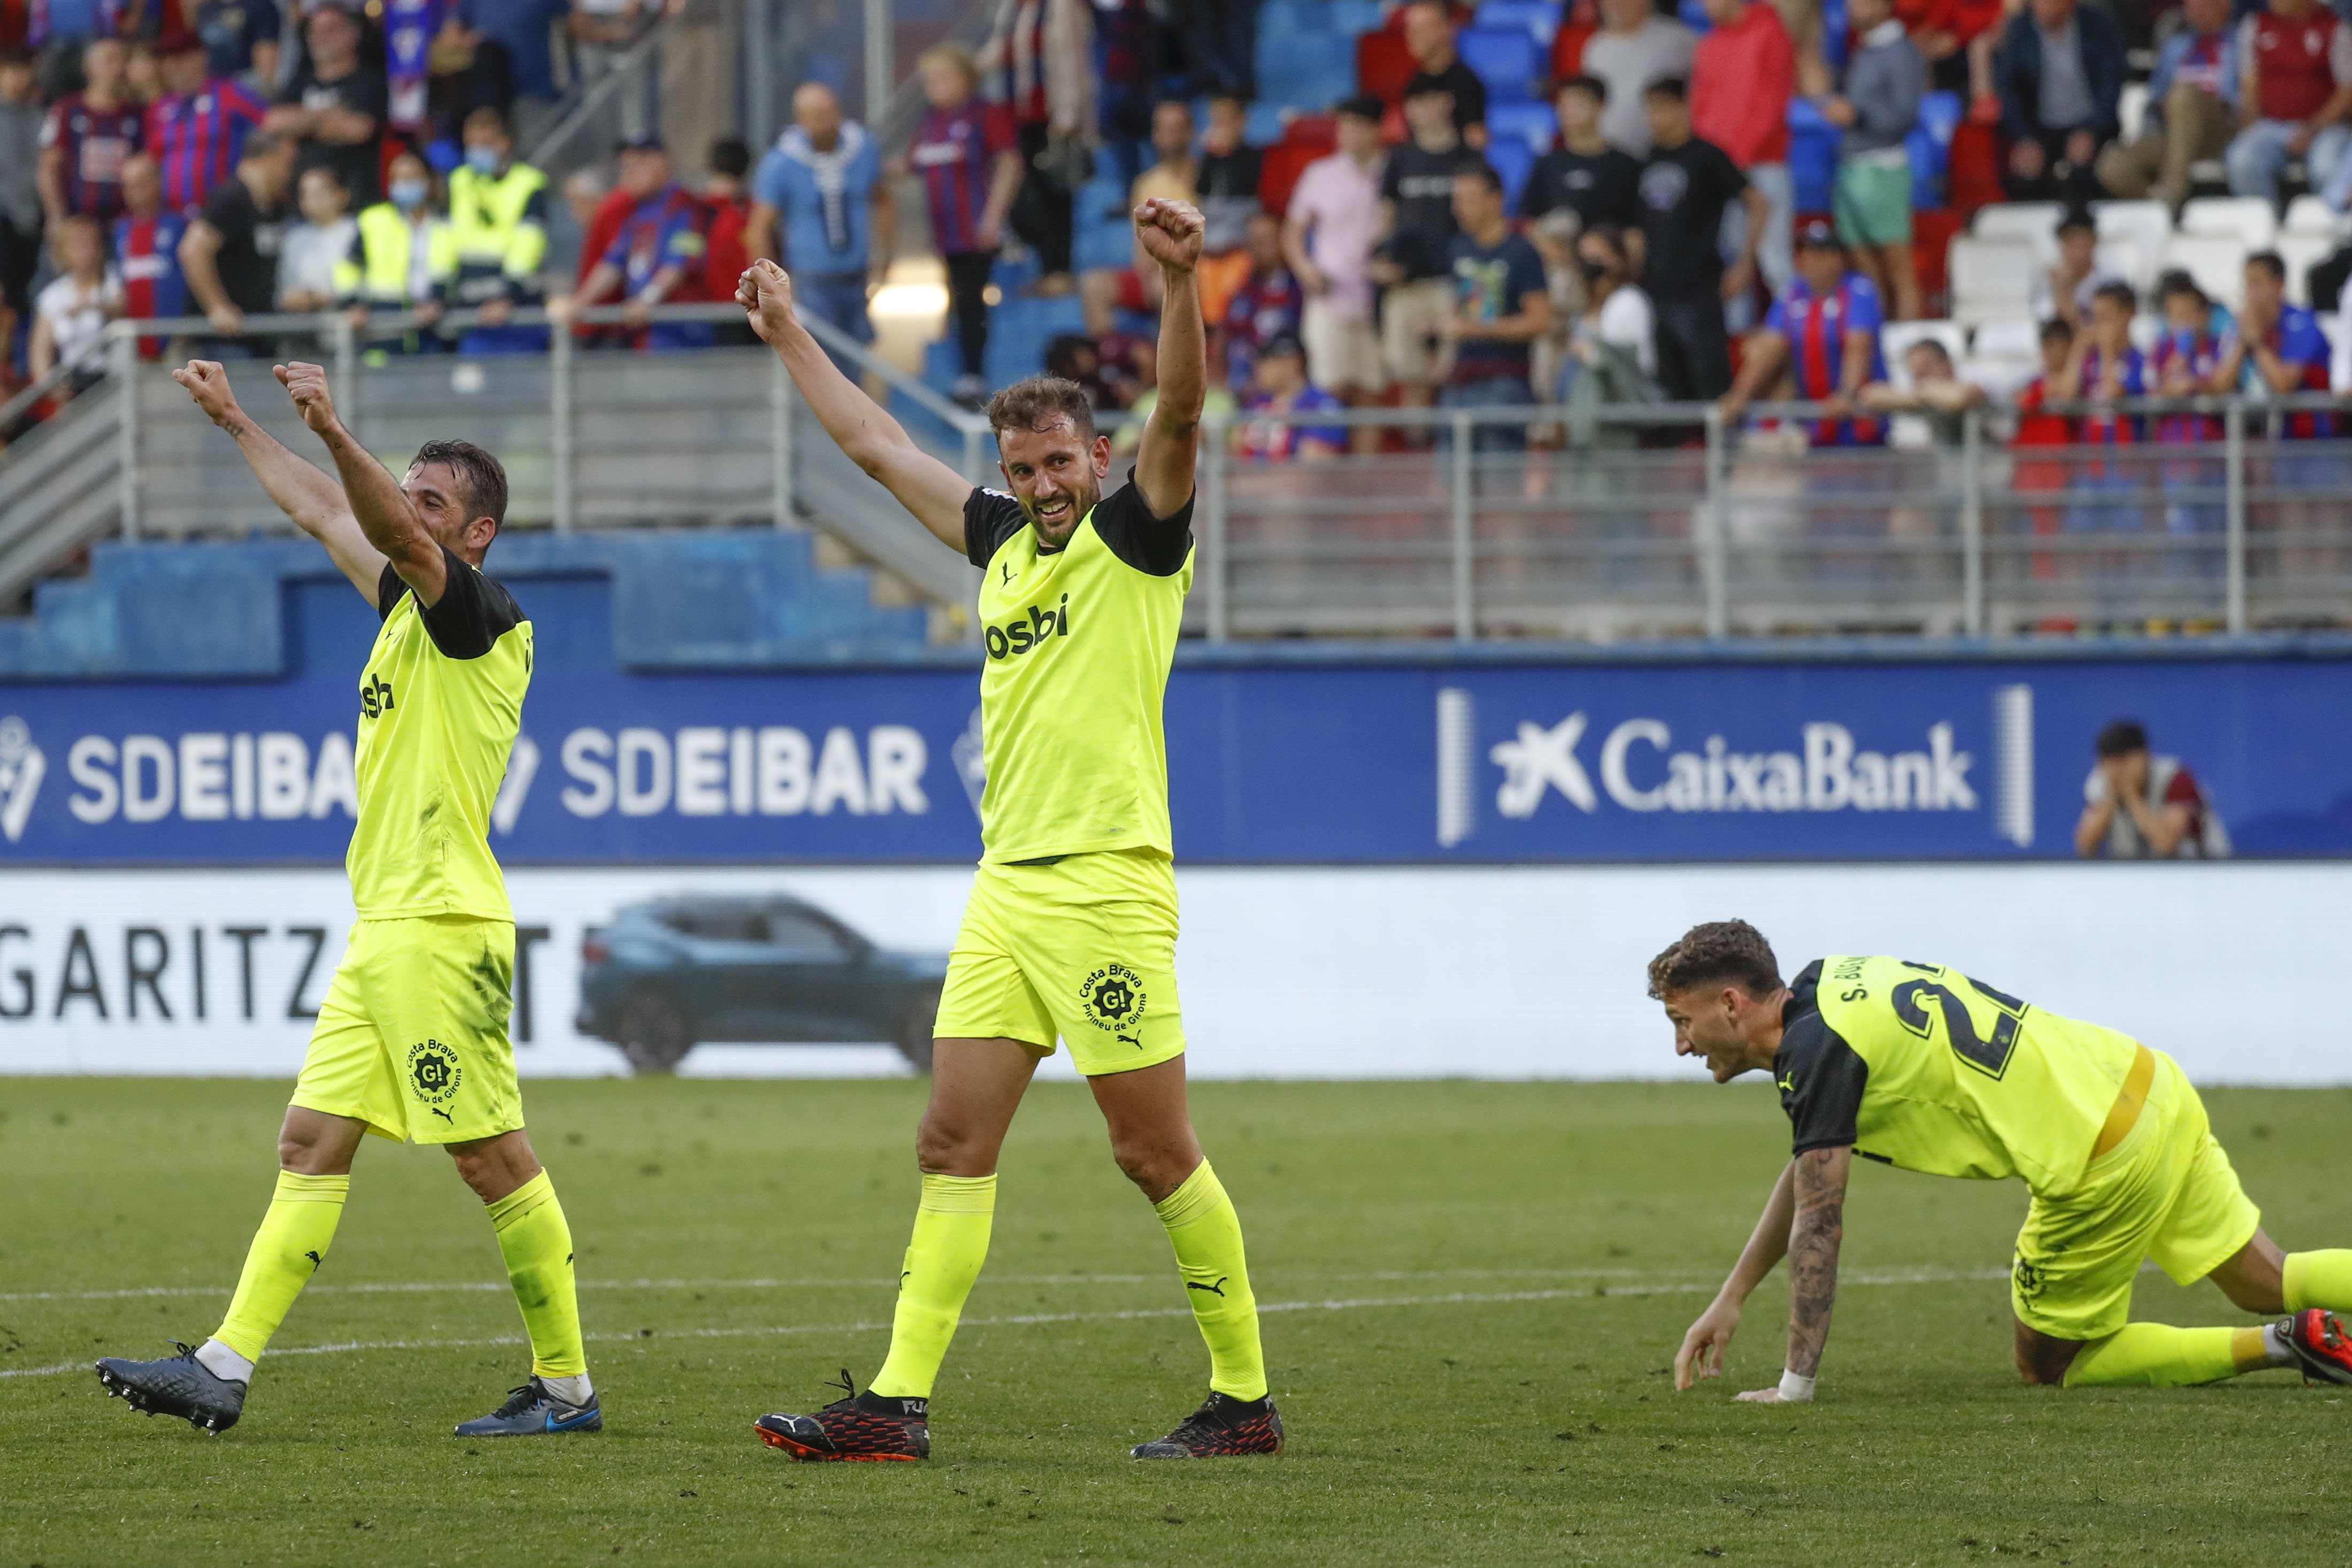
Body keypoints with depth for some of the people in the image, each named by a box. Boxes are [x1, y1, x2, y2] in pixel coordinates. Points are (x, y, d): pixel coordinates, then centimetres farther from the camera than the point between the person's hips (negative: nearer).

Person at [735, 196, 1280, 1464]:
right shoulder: (1002, 541, 17)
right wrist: (789, 336, 35)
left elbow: (1180, 411, -19)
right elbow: (875, 444, 29)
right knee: (954, 1143, 2)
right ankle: (900, 1400, 0)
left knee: (1155, 1152, -3)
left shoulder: (1137, 532, -1)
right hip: (1005, 886, 7)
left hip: (1106, 882, -7)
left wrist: (1180, 282, -33)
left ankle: (1246, 1396, 6)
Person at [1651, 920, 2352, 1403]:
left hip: (2106, 1160, -9)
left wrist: (1794, 1386, -9)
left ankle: (2289, 1344, -2)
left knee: (2048, 1366, 7)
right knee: (2269, 1283, 16)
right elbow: (1808, 1168, 24)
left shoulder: (1817, 1051, -15)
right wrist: (1730, 1300, 25)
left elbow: (1819, 1226, -15)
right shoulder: (1827, 984, 13)